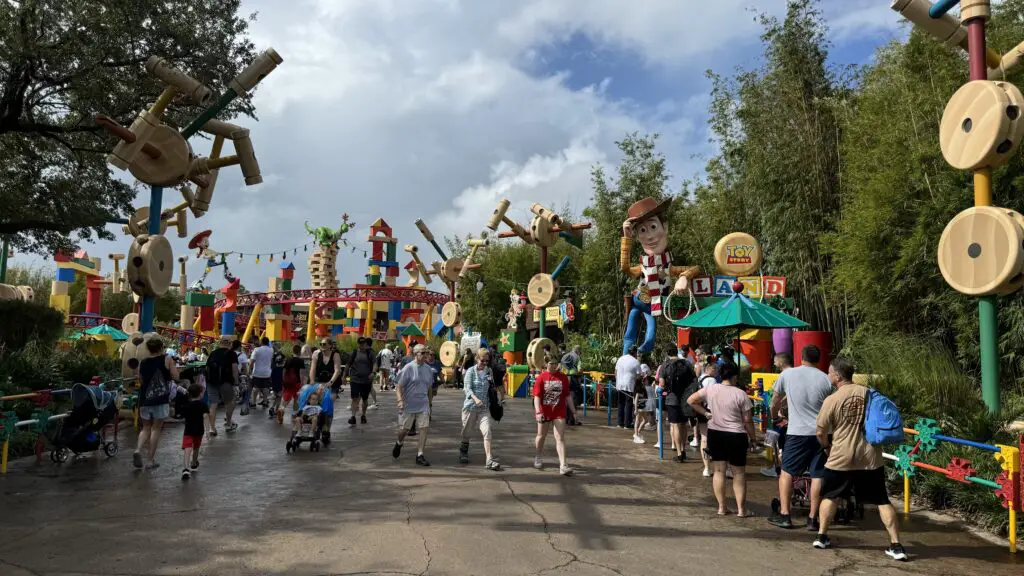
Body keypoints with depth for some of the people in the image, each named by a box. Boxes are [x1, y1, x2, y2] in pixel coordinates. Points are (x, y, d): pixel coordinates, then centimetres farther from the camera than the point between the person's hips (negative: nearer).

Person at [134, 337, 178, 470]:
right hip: (161, 399, -3)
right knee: (156, 428, 4)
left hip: (145, 399, 4)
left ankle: (138, 450, -7)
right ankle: (151, 460, 5)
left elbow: (141, 381, 14)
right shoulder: (167, 359, -4)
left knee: (146, 428, 17)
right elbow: (175, 376, -6)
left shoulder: (142, 363, 7)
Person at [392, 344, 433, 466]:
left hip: (423, 405, 4)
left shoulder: (428, 370, 5)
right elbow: (398, 386, -11)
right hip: (408, 405, -3)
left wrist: (429, 403, 19)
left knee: (424, 428, -6)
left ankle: (420, 455, 2)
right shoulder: (408, 368, -10)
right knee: (404, 429, 8)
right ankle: (399, 444, 41)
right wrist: (400, 400, -24)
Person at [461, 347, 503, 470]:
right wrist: (476, 399, -30)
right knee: (466, 432, 12)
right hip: (470, 405, -2)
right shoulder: (471, 371, -6)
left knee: (487, 431, -13)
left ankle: (489, 460, -16)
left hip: (484, 407, 2)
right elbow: (467, 388, -15)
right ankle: (463, 453, 38)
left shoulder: (489, 371, 6)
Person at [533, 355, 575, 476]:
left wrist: (573, 411, 6)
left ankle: (563, 466, -10)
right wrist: (538, 411, -22)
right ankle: (538, 458, 40)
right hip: (544, 412, 0)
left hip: (559, 412, 1)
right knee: (541, 436, 17)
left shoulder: (563, 378, 0)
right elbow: (537, 396, -11)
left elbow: (567, 396, 6)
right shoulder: (541, 378, -7)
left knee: (560, 438, -6)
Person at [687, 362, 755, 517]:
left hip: (714, 434, 3)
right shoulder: (740, 394, -11)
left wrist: (705, 413, 5)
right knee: (739, 473, 8)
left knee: (719, 471, 10)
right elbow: (748, 420, -7)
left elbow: (690, 400, 1)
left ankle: (722, 507, 14)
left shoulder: (710, 389, -2)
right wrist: (752, 437, 6)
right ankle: (741, 509, 11)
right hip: (736, 436, -3)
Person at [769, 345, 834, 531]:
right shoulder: (826, 379, 0)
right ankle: (812, 518, 12)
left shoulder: (787, 374, -2)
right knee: (817, 476, 7)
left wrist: (774, 415, 31)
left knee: (786, 472, 10)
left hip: (797, 432, -1)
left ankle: (784, 515, 12)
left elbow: (775, 402, 12)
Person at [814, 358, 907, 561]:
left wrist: (827, 446, 12)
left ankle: (822, 537, 20)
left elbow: (819, 432, -7)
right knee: (882, 501, 10)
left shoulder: (832, 400, -11)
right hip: (870, 457, 3)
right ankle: (896, 546, 8)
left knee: (829, 496, 15)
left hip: (841, 458, -3)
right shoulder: (869, 393, 0)